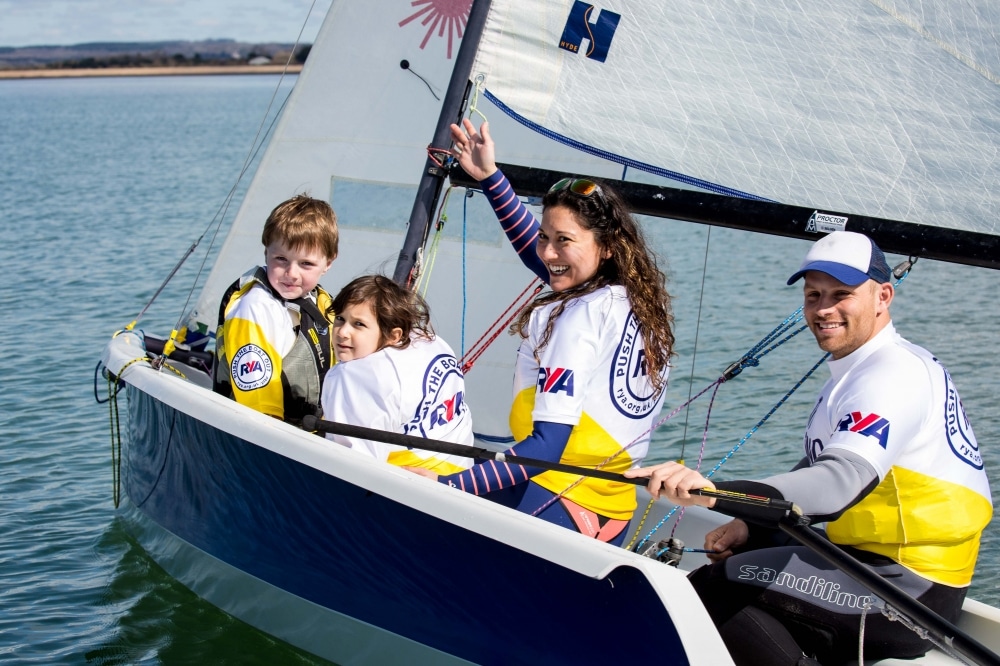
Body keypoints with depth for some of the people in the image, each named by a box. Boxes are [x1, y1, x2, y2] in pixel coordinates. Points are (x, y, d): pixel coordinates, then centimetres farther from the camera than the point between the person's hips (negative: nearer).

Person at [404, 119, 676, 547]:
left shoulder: (579, 316, -13)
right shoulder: (636, 300, 10)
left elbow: (547, 446, -21)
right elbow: (535, 250, 27)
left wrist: (449, 486, -27)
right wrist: (489, 176, 30)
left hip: (558, 507, -9)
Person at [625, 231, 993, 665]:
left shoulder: (895, 373, -18)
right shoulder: (856, 372, 16)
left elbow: (840, 483, -34)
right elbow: (816, 473, 18)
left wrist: (711, 491, -46)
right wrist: (751, 525, 0)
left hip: (908, 588, -10)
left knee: (713, 587, -17)